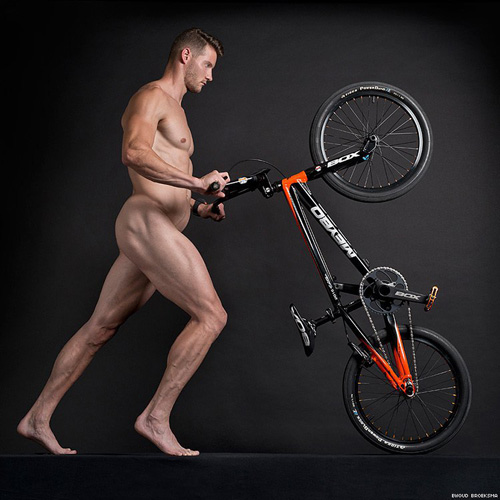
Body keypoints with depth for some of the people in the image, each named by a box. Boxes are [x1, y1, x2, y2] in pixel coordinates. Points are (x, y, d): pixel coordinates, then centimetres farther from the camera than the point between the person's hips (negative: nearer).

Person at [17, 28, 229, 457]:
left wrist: (196, 206, 17)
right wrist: (196, 182, -26)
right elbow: (134, 153, -24)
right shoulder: (151, 97, -3)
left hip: (158, 229, 10)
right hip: (145, 223, -10)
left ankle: (38, 418, 19)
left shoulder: (174, 110, 29)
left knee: (100, 327, 11)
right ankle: (156, 417, -10)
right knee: (211, 315, -15)